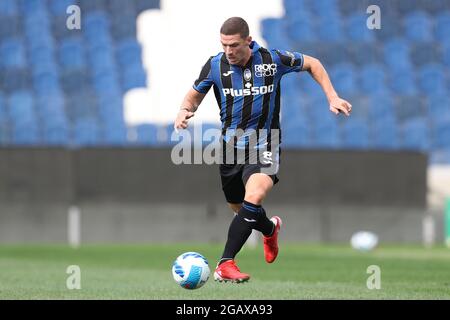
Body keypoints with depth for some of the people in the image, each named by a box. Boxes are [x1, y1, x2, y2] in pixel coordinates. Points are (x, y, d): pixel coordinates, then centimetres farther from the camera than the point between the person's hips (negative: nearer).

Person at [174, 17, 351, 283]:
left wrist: (333, 97, 0)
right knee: (240, 209, 15)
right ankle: (270, 228, 51)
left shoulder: (273, 60, -11)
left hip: (264, 147, -3)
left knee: (254, 198, -29)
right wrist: (185, 111, -13)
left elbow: (312, 64, 7)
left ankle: (226, 264, -28)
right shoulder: (215, 66, -8)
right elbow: (195, 94, 10)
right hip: (231, 146, 3)